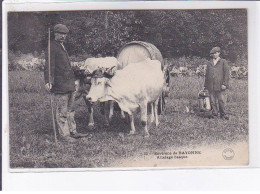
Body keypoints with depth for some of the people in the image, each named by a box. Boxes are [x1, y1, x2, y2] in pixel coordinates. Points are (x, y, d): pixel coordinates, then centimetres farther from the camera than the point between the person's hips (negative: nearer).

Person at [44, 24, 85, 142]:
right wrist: (48, 81, -28)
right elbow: (49, 66, -18)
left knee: (71, 110, 16)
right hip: (60, 86, -10)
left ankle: (72, 131, 26)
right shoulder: (52, 47, -10)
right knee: (62, 112, -3)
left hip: (69, 84, 10)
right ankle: (64, 135, 3)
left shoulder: (62, 47, 19)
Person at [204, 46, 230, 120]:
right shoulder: (209, 64, 17)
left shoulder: (223, 62, 6)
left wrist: (224, 84, -9)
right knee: (213, 101, 4)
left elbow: (226, 73, 0)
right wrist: (205, 85, 13)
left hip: (220, 86, -3)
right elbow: (207, 75, 20)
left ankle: (223, 114, 8)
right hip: (211, 86, 3)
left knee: (221, 101, -3)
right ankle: (214, 114, 13)